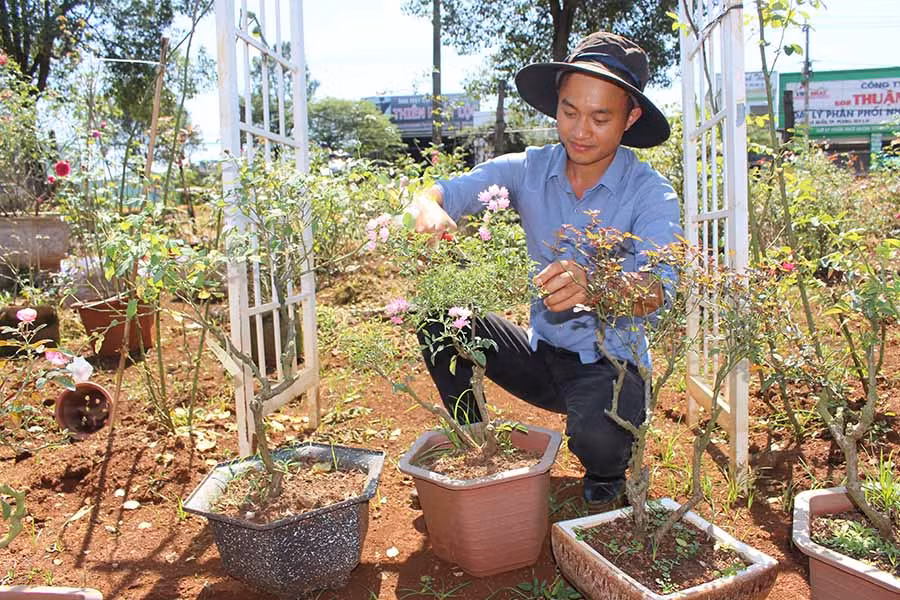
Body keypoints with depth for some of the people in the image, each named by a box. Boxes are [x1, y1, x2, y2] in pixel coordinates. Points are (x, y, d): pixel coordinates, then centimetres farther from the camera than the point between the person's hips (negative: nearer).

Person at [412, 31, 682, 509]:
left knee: (596, 438, -35)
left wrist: (593, 286, -52)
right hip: (542, 354, 4)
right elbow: (449, 191, -15)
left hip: (611, 363, -3)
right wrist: (430, 210, -40)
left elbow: (659, 285, -30)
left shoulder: (649, 192, -14)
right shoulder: (528, 169, -4)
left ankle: (607, 476, 6)